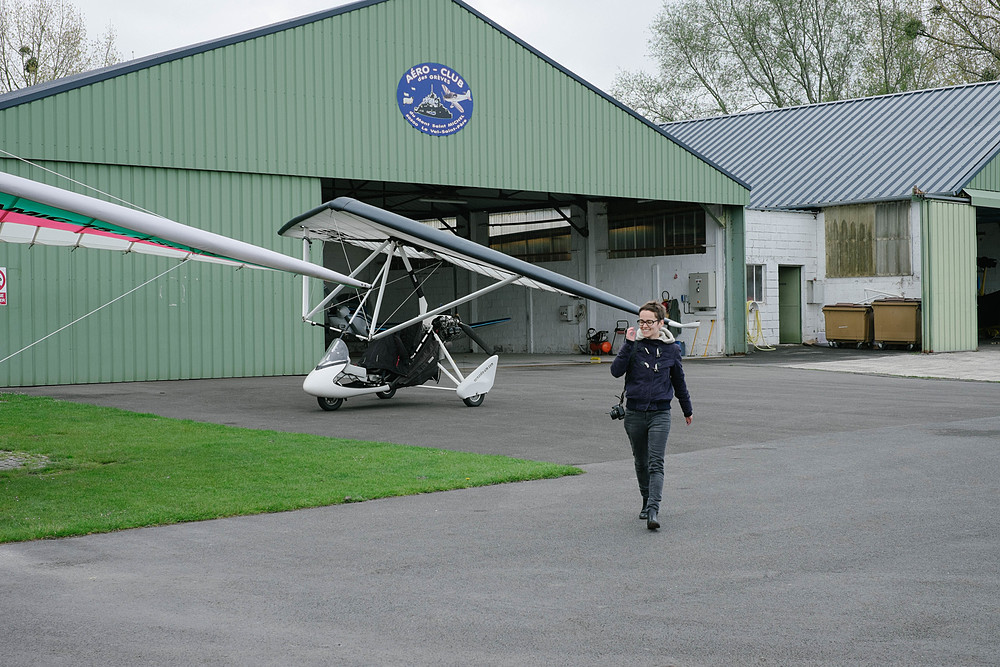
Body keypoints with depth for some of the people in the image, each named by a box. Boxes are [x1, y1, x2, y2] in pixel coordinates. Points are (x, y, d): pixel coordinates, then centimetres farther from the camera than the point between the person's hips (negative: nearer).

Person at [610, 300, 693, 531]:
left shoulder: (671, 349, 2)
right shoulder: (633, 345, 0)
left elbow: (679, 381, 15)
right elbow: (616, 371, -13)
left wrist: (687, 410, 25)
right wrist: (628, 344, -18)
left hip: (660, 413, -2)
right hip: (634, 413, 2)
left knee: (656, 464, -12)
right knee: (641, 462, 14)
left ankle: (653, 511, -19)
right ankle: (646, 502, 33)